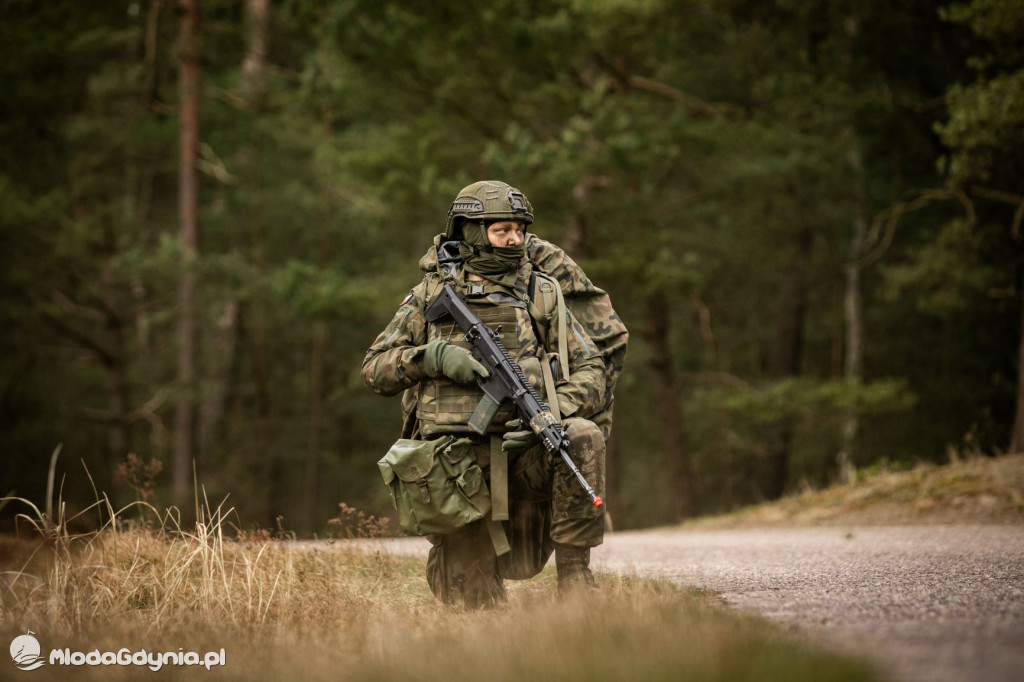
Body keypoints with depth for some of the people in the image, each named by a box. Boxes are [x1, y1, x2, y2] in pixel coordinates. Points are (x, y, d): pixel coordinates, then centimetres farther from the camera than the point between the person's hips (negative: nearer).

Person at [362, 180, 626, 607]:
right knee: (472, 602, -9)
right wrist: (434, 357, -13)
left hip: (524, 449, 0)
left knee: (583, 438, -34)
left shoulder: (540, 294, 7)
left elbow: (591, 368, 2)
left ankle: (573, 570, -23)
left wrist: (553, 415, -18)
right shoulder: (431, 295, 8)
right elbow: (375, 369, 7)